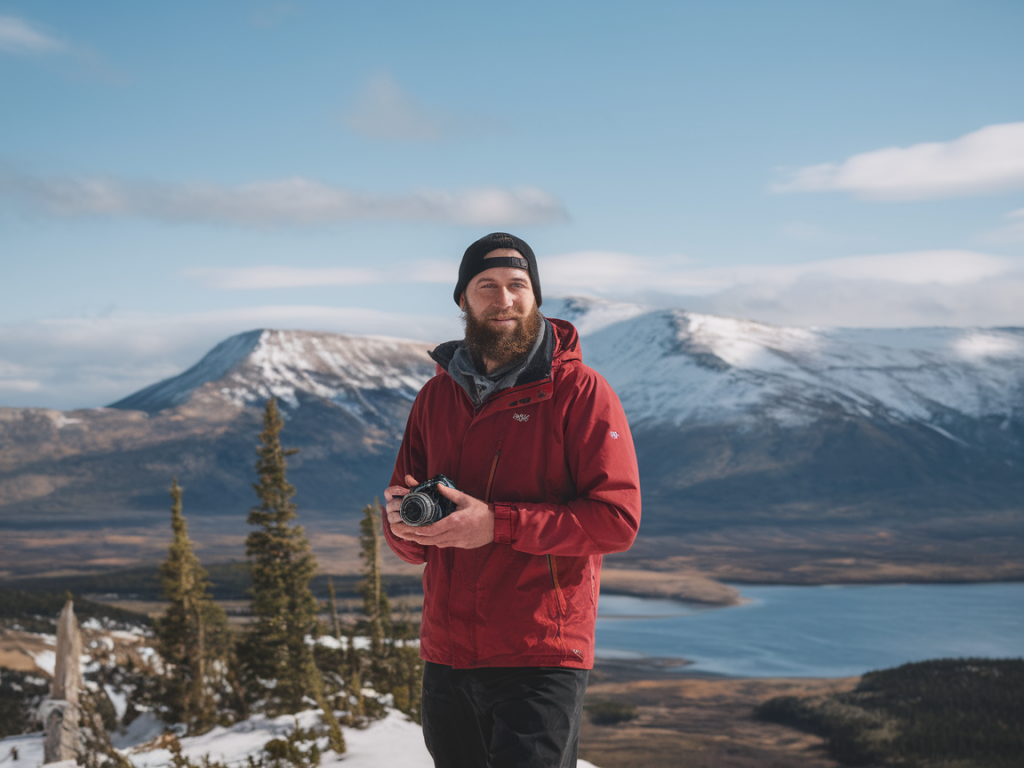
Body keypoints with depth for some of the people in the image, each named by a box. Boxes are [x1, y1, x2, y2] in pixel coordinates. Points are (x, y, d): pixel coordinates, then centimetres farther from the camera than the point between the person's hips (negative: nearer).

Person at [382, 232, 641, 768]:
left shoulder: (579, 391, -4)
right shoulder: (437, 396, 12)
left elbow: (618, 518, -12)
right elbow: (412, 548, 16)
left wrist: (499, 523, -20)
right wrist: (403, 523, -9)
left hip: (541, 660, -5)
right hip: (446, 657, 5)